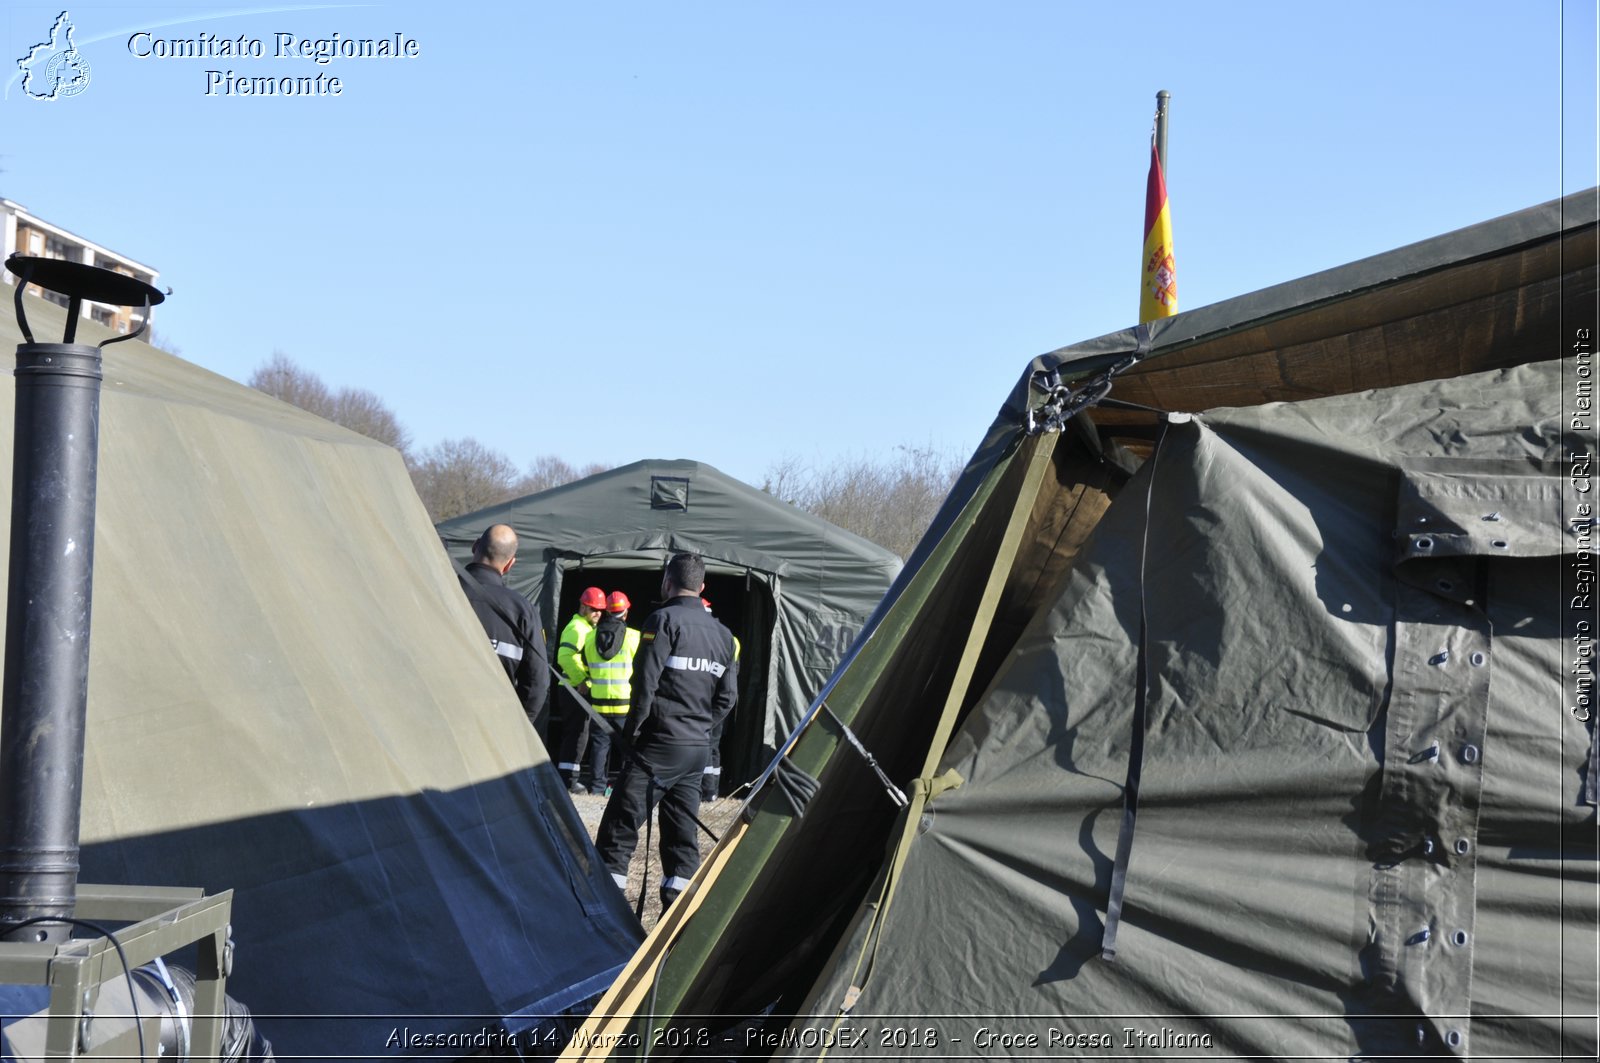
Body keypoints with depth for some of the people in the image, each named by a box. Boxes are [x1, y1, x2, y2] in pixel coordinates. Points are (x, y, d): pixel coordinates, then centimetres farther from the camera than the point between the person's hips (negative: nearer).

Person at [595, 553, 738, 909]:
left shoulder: (665, 620, -9)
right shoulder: (722, 634, 14)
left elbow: (645, 682, -14)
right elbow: (726, 698, 15)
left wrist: (631, 730, -4)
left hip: (659, 745, -7)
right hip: (698, 748, 7)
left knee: (619, 826, -4)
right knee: (681, 832, 12)